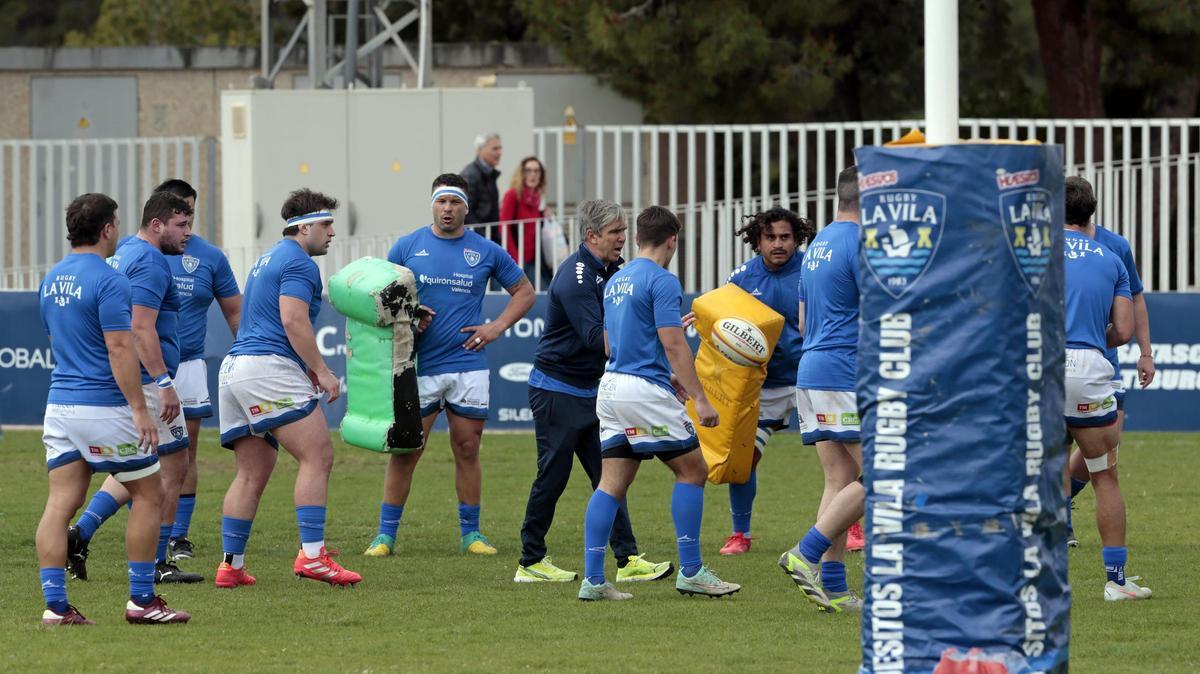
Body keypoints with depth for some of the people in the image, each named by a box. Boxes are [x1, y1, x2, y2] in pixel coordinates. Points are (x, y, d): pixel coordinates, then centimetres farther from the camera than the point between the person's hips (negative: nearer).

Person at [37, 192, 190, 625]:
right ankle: (142, 600, 6)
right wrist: (139, 407, -19)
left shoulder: (52, 280, 11)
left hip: (60, 405, 7)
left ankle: (55, 603, -4)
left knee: (60, 503, 2)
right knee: (148, 495, 6)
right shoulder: (108, 281, -15)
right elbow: (120, 349, -20)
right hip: (105, 407, -7)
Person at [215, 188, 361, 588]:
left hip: (235, 367, 10)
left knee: (253, 473, 12)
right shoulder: (299, 263, -6)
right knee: (317, 455, -12)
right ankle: (312, 555, -21)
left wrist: (307, 368, 29)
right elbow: (293, 320, -17)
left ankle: (231, 564, 8)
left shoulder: (267, 261, 26)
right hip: (268, 369, -10)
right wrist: (322, 371, -13)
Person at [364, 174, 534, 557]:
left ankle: (470, 533, 14)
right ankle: (386, 534, 4)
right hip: (418, 367, -1)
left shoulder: (486, 252, 5)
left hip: (468, 364, 1)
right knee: (405, 451, -3)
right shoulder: (407, 246, 4)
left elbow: (524, 291, 16)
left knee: (467, 451, 5)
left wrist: (498, 326, 3)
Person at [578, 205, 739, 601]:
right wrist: (700, 398, -15)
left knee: (612, 483, 5)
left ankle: (593, 579, -2)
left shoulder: (615, 282, 16)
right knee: (693, 470, 3)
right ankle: (691, 572, 1)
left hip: (611, 386, 8)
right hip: (646, 391, -8)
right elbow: (673, 345, -16)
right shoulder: (661, 281, -10)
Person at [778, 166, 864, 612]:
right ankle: (807, 555, -15)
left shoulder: (819, 244, 18)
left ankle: (834, 588, 1)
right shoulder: (860, 243, -11)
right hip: (847, 375, -9)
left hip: (811, 371, 9)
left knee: (839, 481, 8)